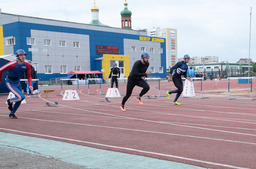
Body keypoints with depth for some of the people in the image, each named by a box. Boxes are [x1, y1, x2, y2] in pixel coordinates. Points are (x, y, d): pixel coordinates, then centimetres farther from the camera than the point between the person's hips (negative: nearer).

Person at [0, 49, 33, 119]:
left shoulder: (27, 65, -10)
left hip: (18, 82, 7)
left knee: (19, 100, 12)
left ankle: (11, 114, 35)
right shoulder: (12, 64, -26)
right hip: (10, 83, -7)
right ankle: (10, 101, 10)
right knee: (21, 97, -21)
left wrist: (30, 85, -20)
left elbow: (29, 77, -2)